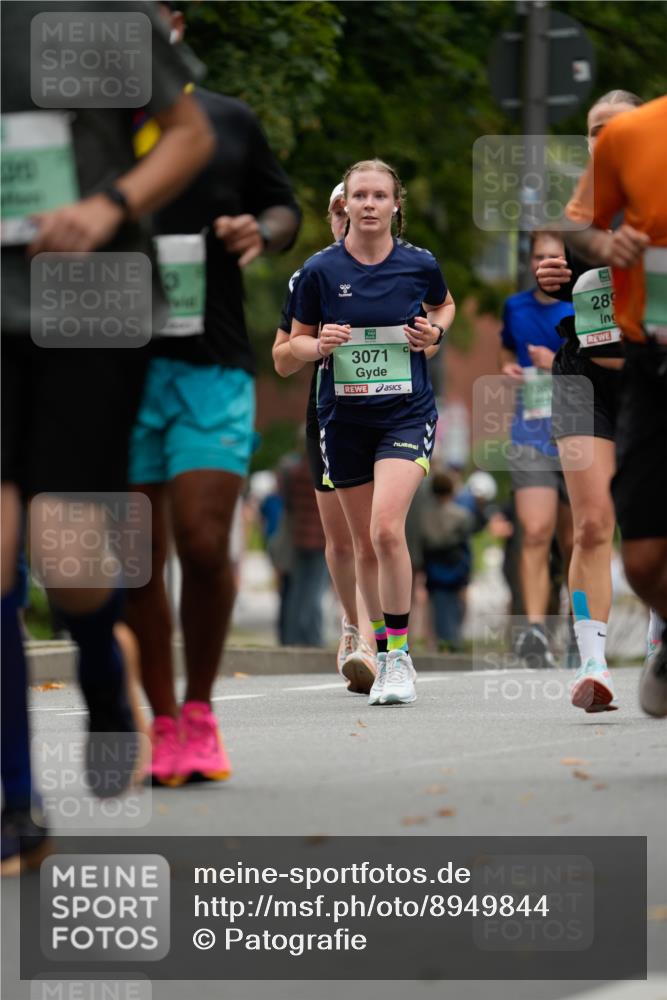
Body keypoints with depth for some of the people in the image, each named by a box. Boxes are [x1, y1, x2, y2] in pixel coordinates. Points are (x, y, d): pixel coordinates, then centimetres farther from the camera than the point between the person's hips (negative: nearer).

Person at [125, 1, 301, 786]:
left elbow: (285, 208, 22)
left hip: (212, 362, 0)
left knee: (203, 542, -11)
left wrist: (261, 234, -1)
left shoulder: (229, 122, 12)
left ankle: (199, 710, 9)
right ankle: (163, 725, 15)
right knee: (139, 555, 3)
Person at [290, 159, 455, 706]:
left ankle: (400, 655, -11)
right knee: (364, 543, 8)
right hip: (344, 417, 2)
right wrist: (321, 344, -15)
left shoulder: (419, 264, -3)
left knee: (386, 527, -21)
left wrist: (435, 330, -3)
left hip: (407, 413, -2)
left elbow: (445, 306, 19)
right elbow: (298, 341, 7)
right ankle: (385, 655, 24)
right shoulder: (320, 270, -4)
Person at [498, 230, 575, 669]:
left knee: (574, 542, 7)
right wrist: (509, 368, 9)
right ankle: (536, 632, -25)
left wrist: (559, 364, -17)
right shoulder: (515, 307, 10)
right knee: (535, 533, -17)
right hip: (531, 436, 1)